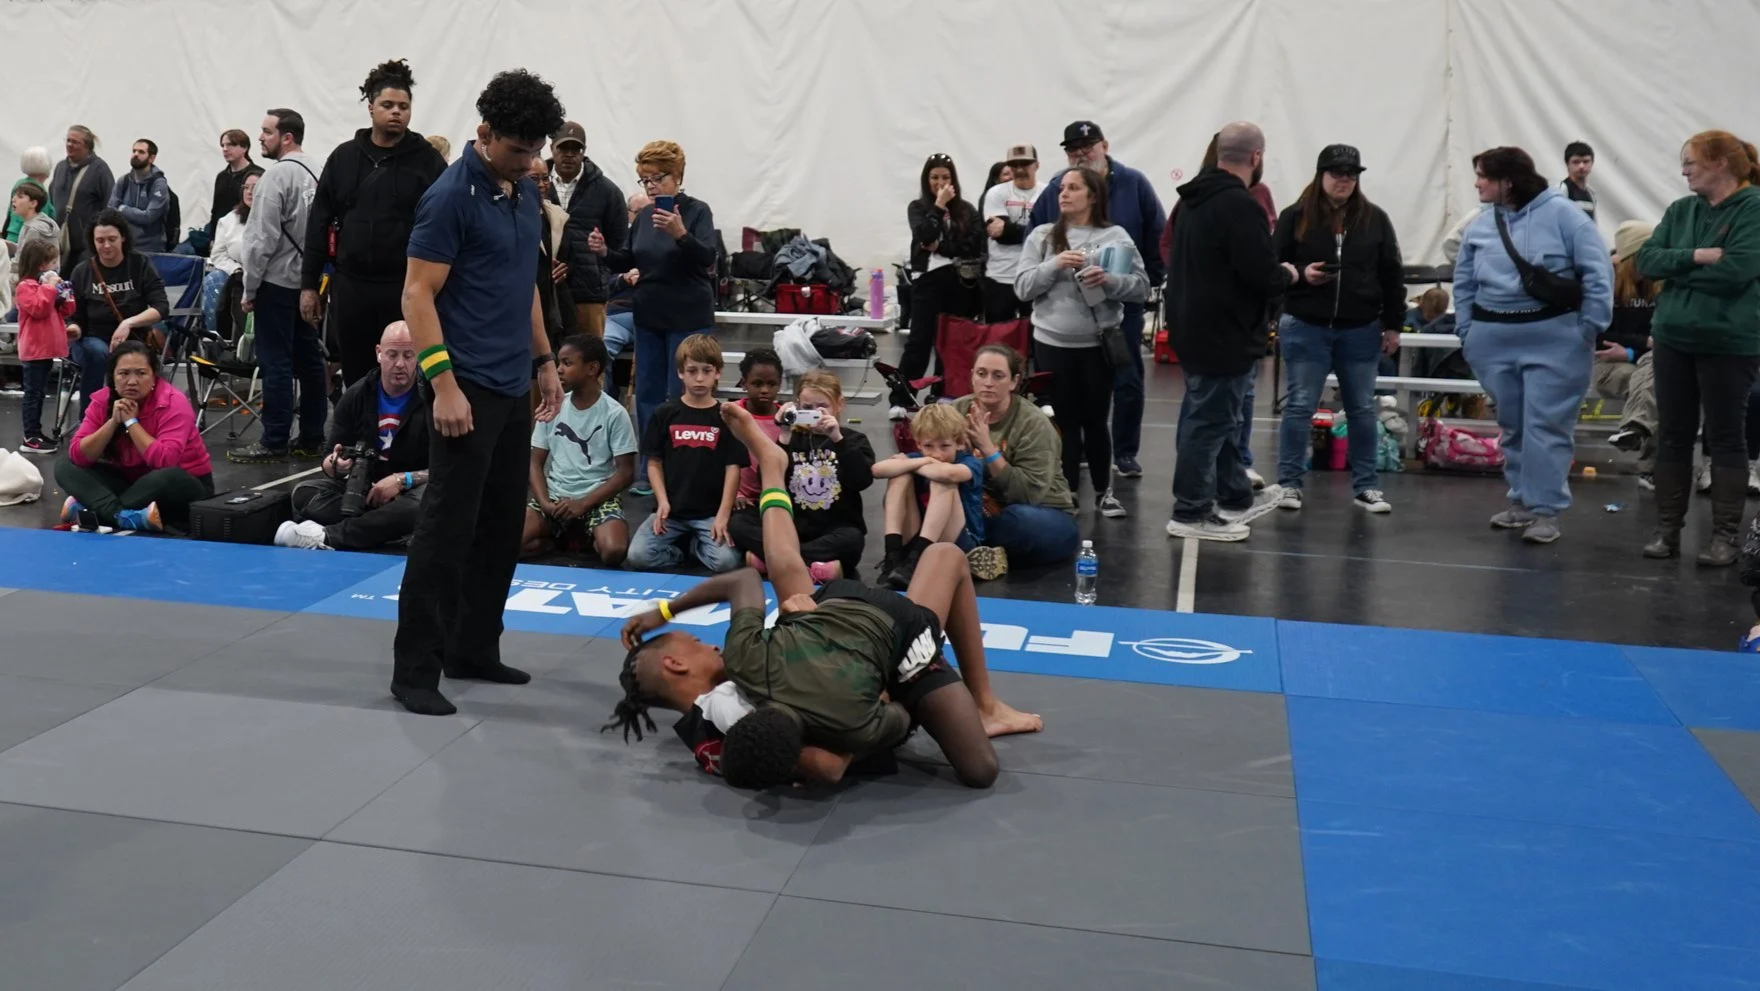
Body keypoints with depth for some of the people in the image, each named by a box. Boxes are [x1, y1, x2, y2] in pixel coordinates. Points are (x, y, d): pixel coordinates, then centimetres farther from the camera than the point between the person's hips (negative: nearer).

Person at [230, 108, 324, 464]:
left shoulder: (278, 174, -14)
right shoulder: (312, 172, 8)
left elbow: (262, 238, -15)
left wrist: (249, 288, -7)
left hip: (277, 282, -8)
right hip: (307, 281, 8)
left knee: (276, 363, -3)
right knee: (308, 359, 9)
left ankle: (274, 441, 1)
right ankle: (311, 437, 14)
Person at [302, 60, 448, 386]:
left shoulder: (427, 160, 1)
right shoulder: (343, 157, 9)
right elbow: (319, 224, 10)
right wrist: (309, 284, 6)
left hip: (406, 287, -3)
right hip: (350, 285, 3)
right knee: (355, 379, 11)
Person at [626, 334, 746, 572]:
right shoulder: (665, 414, 4)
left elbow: (733, 468, -1)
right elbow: (654, 463, 6)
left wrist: (723, 514, -10)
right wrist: (662, 502, -8)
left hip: (711, 512, -1)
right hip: (671, 510, 1)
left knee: (726, 561, -25)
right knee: (638, 556, -21)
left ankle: (696, 544, 9)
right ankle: (681, 547, 9)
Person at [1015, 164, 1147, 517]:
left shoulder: (1116, 236, 0)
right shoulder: (1042, 236, 4)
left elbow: (1142, 287, -3)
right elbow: (1022, 288, 0)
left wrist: (1109, 281, -21)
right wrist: (1054, 265, -15)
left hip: (1099, 343, -1)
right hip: (1053, 343, 1)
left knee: (1095, 419, 8)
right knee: (1064, 421, 8)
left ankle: (1103, 491, 24)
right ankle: (1067, 493, 19)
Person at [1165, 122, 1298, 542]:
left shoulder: (1195, 199, 10)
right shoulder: (1239, 204, -19)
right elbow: (1264, 275, -24)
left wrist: (1273, 271, 18)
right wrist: (1288, 274, -2)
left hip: (1193, 326, 10)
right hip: (1225, 333, -10)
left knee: (1218, 417, 19)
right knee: (1211, 421, -1)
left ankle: (1236, 497, 32)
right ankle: (1190, 514, 6)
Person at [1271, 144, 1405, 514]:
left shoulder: (1375, 219, 4)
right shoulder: (1295, 217, -1)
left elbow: (1392, 275, 7)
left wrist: (1393, 325, 4)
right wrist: (1301, 274, -19)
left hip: (1361, 331, 2)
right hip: (1306, 328, -2)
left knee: (1362, 409, 8)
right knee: (1300, 406, 1)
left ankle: (1366, 486, 17)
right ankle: (1290, 483, 9)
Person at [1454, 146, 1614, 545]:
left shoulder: (1562, 214, -9)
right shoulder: (1480, 226, 8)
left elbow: (1597, 272, -9)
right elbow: (1464, 283, 16)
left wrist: (1590, 329, -11)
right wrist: (1466, 330, 9)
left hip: (1554, 338, -5)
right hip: (1494, 339, 6)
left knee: (1547, 425, -5)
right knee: (1512, 426, 13)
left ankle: (1546, 509, 1)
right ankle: (1521, 500, 26)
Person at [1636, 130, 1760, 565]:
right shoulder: (1681, 210, 10)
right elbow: (1646, 260, 1)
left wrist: (1675, 268, -7)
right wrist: (1694, 257, -15)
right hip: (1673, 338, 6)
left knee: (1724, 438, 3)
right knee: (1672, 436, 9)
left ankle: (1725, 535, 11)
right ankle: (1667, 528, 18)